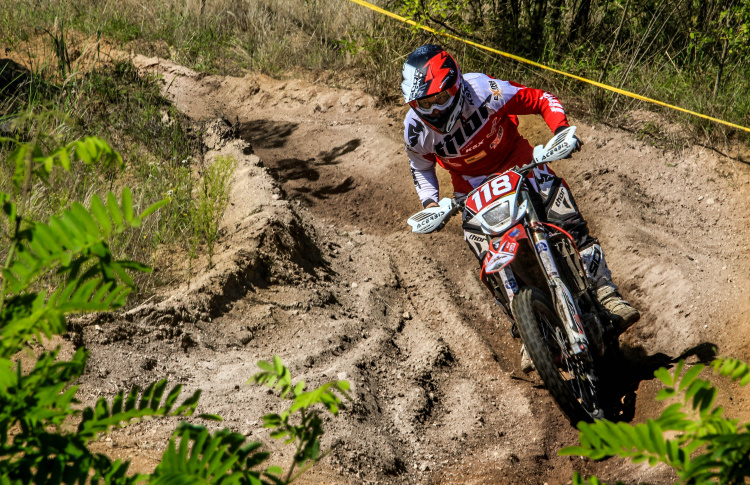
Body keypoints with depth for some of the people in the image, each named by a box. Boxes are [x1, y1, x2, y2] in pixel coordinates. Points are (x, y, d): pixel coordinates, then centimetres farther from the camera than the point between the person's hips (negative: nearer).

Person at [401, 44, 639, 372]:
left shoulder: (484, 90, -25)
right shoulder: (416, 129, -16)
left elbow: (541, 100, -12)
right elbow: (421, 166, 7)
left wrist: (560, 129, -28)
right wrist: (430, 202, -8)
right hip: (473, 191, 1)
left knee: (571, 226, -20)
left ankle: (607, 297, -15)